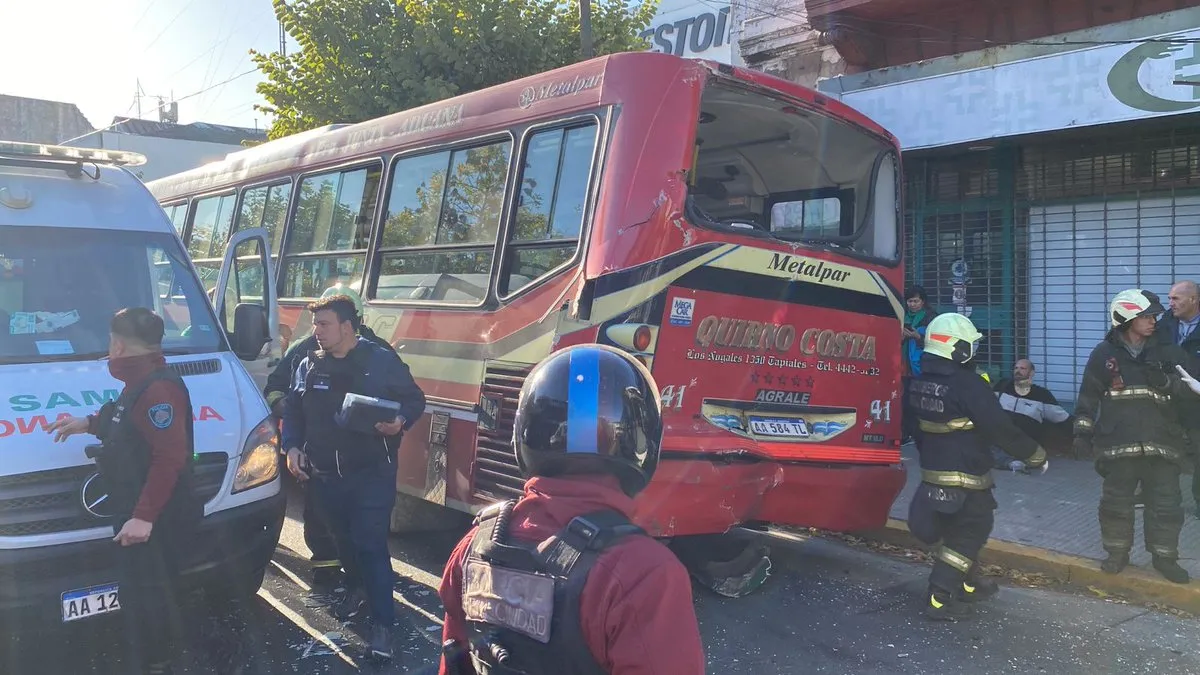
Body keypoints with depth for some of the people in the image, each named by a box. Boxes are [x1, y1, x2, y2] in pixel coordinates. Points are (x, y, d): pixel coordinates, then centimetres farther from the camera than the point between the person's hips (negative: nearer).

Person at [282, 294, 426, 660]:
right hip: (324, 475, 5)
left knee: (371, 545, -7)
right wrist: (292, 447, 3)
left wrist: (400, 421, -21)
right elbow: (292, 411, 15)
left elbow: (415, 400, -1)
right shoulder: (308, 365, 6)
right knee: (344, 539, 19)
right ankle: (357, 588, 44)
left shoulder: (382, 360, -7)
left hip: (372, 474, -5)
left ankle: (383, 622, 0)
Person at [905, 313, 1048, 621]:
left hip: (932, 472, 9)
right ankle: (940, 599, 1)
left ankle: (968, 584, 36)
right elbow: (1002, 429, -17)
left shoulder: (919, 383, 5)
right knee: (966, 535, 1)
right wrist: (1036, 455, -4)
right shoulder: (969, 385, -21)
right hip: (965, 478, -8)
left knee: (961, 530, 23)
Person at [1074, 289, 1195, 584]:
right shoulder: (1104, 353, 2)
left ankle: (1165, 557, 21)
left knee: (1166, 504, 6)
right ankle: (1117, 553, 23)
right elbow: (1088, 396, 5)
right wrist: (1083, 432, 2)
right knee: (1116, 503, 7)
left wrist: (1167, 382, -15)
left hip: (1161, 444, 1)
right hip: (1117, 443, -1)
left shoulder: (1167, 351, 6)